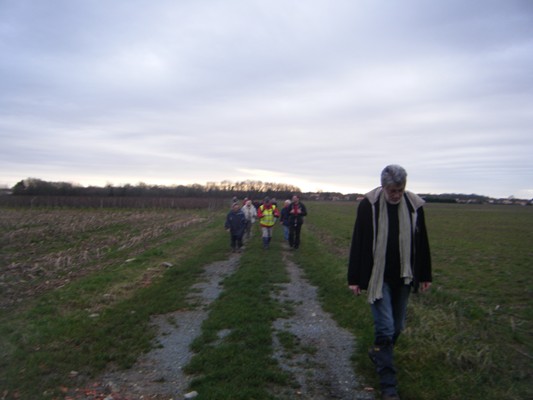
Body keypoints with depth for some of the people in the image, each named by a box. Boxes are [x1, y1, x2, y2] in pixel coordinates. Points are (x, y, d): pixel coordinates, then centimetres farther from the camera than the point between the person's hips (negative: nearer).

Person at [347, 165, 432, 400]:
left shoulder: (414, 205, -2)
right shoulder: (368, 205, -11)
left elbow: (422, 243, 7)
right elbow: (358, 243, -6)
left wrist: (425, 275, 11)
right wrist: (355, 279, -5)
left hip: (403, 277, 4)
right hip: (378, 277, -3)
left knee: (397, 326, 15)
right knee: (385, 327, -5)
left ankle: (378, 353, 43)